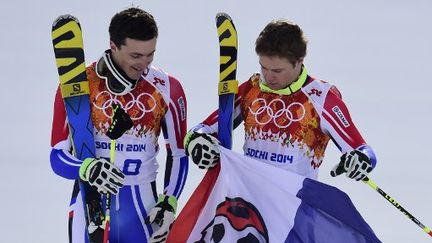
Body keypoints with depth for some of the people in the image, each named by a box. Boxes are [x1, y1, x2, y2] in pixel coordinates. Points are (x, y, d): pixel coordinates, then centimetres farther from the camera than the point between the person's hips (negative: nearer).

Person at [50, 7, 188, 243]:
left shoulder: (166, 88, -3)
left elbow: (177, 155, 8)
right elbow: (58, 156, -10)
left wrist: (169, 204, -4)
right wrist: (89, 169, -29)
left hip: (142, 204, 1)